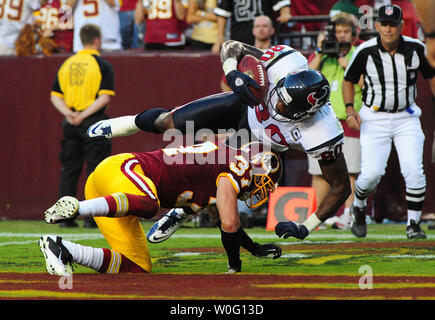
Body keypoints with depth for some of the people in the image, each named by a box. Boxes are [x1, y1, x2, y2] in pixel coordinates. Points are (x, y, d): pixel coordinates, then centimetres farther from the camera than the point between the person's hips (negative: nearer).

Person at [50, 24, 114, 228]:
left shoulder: (66, 64, 11)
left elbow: (55, 96, 7)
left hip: (70, 124, 5)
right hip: (94, 121, -5)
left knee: (69, 169, 9)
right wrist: (84, 115, -15)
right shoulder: (102, 65, -5)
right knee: (95, 168, -1)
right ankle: (92, 217, -6)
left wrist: (67, 113, -5)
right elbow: (105, 97, -15)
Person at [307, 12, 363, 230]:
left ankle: (348, 214, -5)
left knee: (350, 171, -8)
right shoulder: (319, 55, 14)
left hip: (349, 120, -2)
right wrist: (320, 53, -7)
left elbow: (367, 83, -4)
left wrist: (348, 64, -8)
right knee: (320, 171, 1)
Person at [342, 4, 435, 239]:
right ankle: (358, 207, 21)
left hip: (407, 118, 1)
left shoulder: (416, 49, -7)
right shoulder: (365, 52, -11)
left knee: (414, 171, -13)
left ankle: (413, 225, 2)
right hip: (374, 119, -1)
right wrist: (350, 109, -9)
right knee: (372, 173, -12)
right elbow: (348, 80, 4)